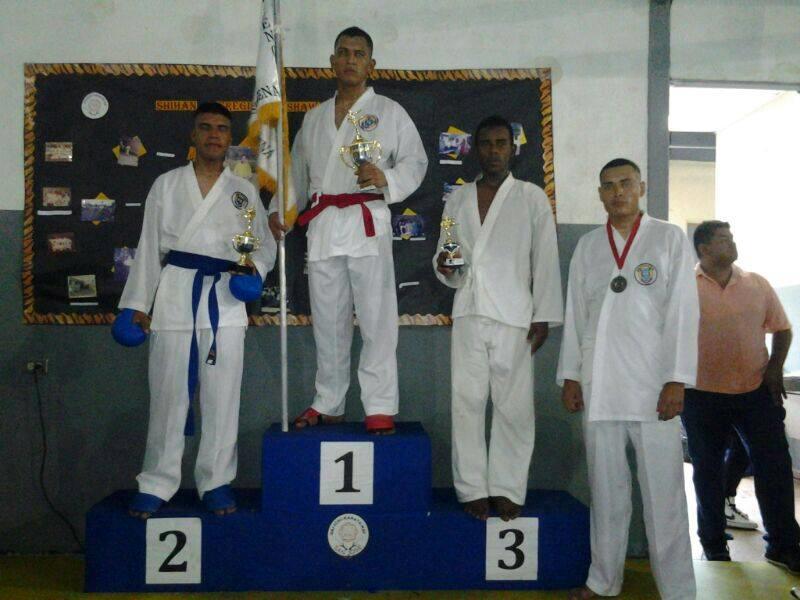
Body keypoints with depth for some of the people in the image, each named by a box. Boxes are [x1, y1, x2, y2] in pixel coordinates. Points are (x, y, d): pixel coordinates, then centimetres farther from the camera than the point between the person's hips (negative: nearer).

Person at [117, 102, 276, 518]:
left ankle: (216, 482, 14)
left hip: (226, 297, 1)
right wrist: (136, 304, 2)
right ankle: (157, 484, 13)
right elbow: (149, 247, 7)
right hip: (175, 293, -1)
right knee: (168, 393, 1)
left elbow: (266, 244, 15)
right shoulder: (166, 185, 10)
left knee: (222, 395, 2)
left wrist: (256, 267, -7)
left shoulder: (244, 191, 13)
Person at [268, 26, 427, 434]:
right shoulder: (314, 118, 21)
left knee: (376, 319, -6)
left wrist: (387, 177, -17)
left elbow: (416, 161, 3)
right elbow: (297, 170, 24)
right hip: (323, 225, 4)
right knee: (327, 320, 8)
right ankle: (328, 404, 18)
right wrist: (278, 209, 11)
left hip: (367, 223, -4)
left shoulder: (388, 111, 8)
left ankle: (380, 407, -1)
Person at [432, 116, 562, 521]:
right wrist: (445, 268, -6)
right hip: (468, 313, 2)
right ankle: (472, 489, 11)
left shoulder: (532, 198, 6)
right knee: (467, 401, 1)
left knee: (513, 405, 1)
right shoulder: (457, 200, 15)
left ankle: (507, 489, 11)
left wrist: (543, 317, -4)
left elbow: (545, 260, 2)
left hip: (514, 316, -2)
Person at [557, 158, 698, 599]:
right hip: (598, 385, 3)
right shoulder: (587, 246, 13)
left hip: (651, 382, -3)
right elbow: (574, 314, 13)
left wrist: (676, 380, -8)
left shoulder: (670, 239, 4)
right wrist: (570, 376, 8)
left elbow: (682, 312, -2)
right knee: (605, 488, 10)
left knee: (662, 491, -2)